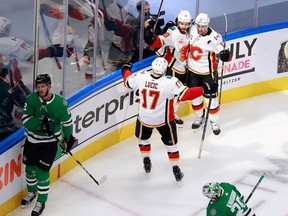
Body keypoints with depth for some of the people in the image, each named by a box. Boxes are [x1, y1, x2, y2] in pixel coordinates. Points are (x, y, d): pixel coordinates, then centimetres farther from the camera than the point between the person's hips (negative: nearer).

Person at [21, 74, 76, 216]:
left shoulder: (60, 103, -17)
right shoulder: (32, 99, -13)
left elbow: (67, 122, -3)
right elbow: (26, 119, -20)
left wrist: (68, 139, 3)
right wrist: (42, 123, -35)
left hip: (50, 141, -3)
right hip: (32, 139, 3)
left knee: (42, 171, -8)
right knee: (30, 168, 16)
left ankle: (41, 202, 11)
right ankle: (32, 192, 44)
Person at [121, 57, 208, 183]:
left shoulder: (141, 77, -18)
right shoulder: (171, 82, -28)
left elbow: (128, 82, 2)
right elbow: (186, 94, -29)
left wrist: (126, 70, 23)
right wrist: (203, 90, -16)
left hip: (144, 118, 2)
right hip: (164, 120, -2)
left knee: (143, 139, 31)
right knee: (171, 143, 18)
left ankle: (146, 162, 42)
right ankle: (176, 169, 24)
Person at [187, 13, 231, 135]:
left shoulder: (214, 38, -26)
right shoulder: (193, 30, -9)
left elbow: (221, 52, -25)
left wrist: (225, 55, -45)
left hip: (207, 72, -5)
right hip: (192, 70, 5)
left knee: (211, 98, 3)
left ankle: (215, 122, 21)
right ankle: (199, 118, 38)